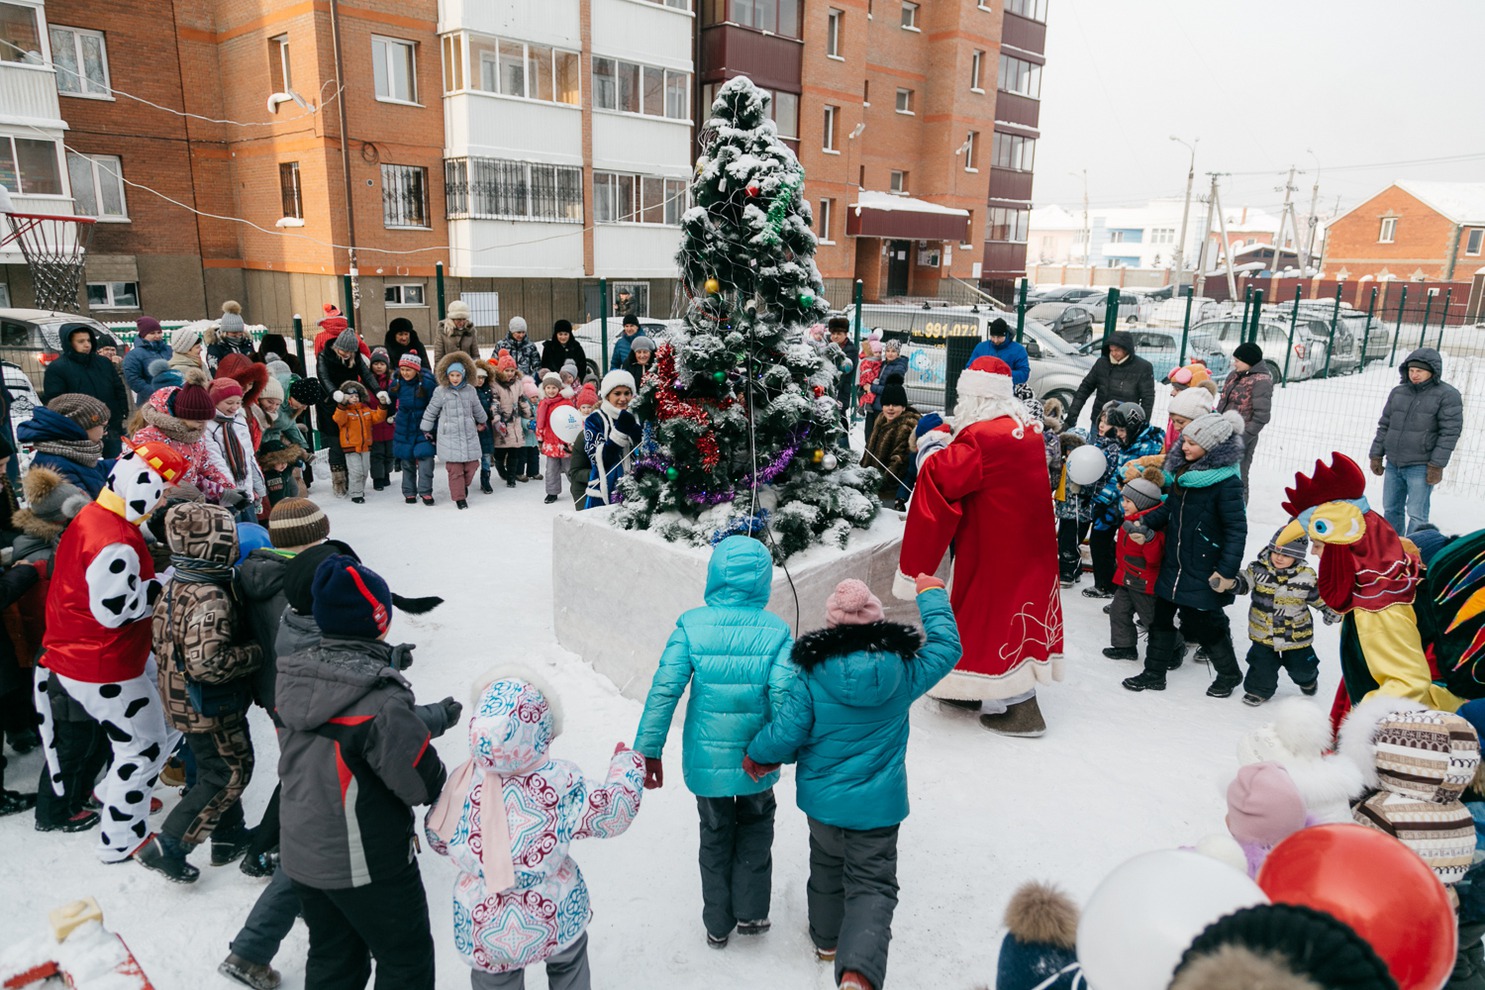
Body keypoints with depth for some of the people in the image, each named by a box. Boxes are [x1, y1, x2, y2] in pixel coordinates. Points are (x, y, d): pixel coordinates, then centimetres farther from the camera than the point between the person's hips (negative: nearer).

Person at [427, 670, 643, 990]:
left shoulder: (462, 784, -18)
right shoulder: (562, 783, -24)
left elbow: (438, 838, -2)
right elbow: (615, 810, -14)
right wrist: (627, 762, 1)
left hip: (485, 930, 1)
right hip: (556, 923, -1)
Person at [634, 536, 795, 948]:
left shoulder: (692, 626, -12)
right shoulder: (776, 631, -13)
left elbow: (664, 690, -15)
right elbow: (784, 697, -17)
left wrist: (649, 749, -8)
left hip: (705, 759, 1)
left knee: (715, 837, 23)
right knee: (756, 830, 28)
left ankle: (717, 925, 35)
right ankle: (750, 913, 32)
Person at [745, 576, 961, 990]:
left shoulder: (814, 673, -17)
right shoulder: (903, 669, -12)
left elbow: (786, 732, -15)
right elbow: (946, 647, 4)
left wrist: (757, 755, 6)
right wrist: (932, 595, 17)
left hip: (823, 799, 1)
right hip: (878, 804, -1)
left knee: (827, 866, 26)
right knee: (872, 885, 5)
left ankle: (827, 939, 47)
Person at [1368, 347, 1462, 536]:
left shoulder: (1448, 395, -6)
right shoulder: (1398, 392, 10)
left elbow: (1450, 432, -10)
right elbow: (1384, 425, 15)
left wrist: (1437, 465, -14)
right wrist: (1376, 455, 11)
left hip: (1420, 467, -6)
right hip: (1393, 464, 6)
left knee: (1416, 514, -5)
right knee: (1391, 510, 13)